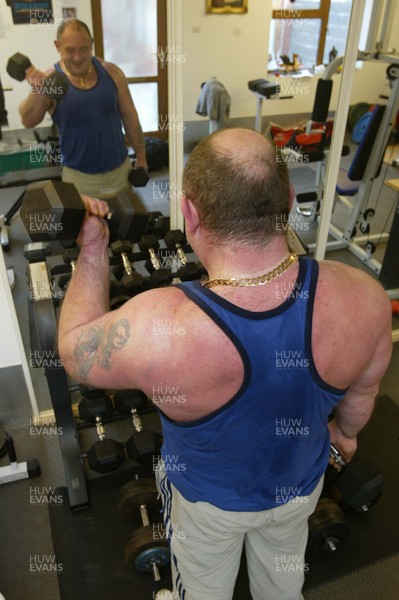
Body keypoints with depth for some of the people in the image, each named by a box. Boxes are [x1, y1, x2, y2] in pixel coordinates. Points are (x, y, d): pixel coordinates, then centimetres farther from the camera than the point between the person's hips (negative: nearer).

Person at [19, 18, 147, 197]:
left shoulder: (111, 72, -2)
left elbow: (129, 117, 5)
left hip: (120, 169, 2)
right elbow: (28, 121, -21)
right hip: (79, 176, -2)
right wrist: (37, 92, -40)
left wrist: (141, 157, 5)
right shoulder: (50, 80, -8)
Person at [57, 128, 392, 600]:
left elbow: (73, 349, -20)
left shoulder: (158, 331, -44)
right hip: (301, 486, 3)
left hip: (207, 499, -2)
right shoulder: (362, 297, -31)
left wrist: (92, 252, -11)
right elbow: (363, 390, -9)